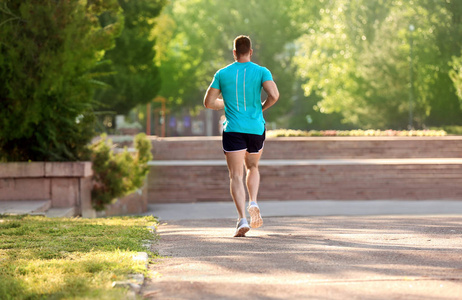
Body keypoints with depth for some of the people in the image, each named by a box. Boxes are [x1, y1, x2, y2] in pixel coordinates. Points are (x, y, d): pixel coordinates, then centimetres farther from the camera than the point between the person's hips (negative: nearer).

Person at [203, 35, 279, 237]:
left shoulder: (222, 74, 3)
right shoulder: (261, 72, 0)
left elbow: (208, 102, 5)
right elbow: (274, 95, -14)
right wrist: (262, 107, 6)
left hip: (233, 130, -1)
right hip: (256, 129, 1)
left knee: (236, 175, -3)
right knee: (252, 168, 24)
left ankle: (242, 219, -18)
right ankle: (253, 203, 0)